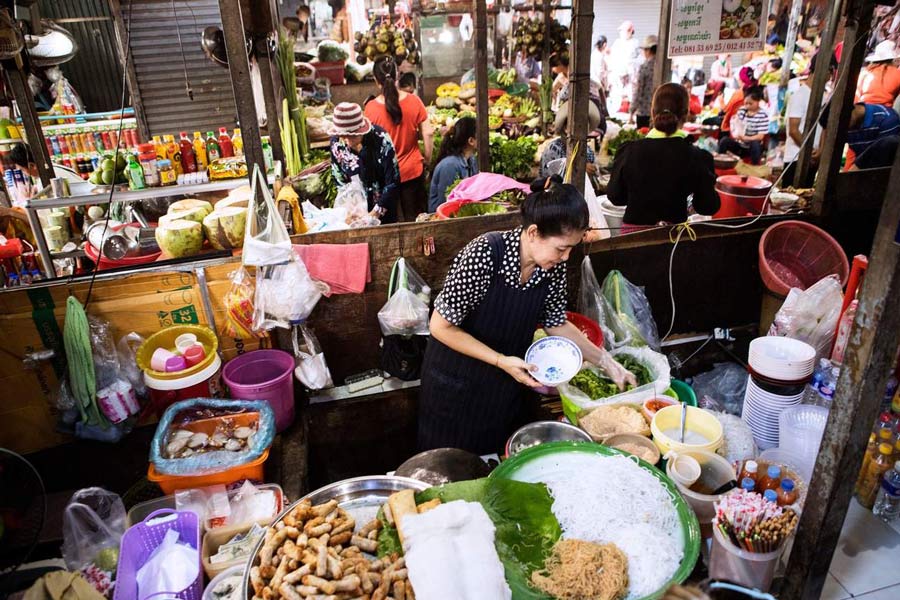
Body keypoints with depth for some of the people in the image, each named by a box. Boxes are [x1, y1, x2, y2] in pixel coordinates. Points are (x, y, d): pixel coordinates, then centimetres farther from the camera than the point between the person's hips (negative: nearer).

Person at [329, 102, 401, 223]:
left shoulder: (380, 138, -23)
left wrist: (375, 212, -21)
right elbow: (340, 182, -3)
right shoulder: (336, 143, -14)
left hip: (385, 207, -2)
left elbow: (393, 181, -19)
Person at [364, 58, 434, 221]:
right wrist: (427, 158, 8)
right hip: (413, 170, 1)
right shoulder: (413, 101, -10)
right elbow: (428, 133, -7)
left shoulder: (371, 108, -14)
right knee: (414, 218, 16)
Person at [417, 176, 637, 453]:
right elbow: (441, 326, -22)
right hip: (457, 383, -4)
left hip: (507, 386, 5)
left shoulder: (553, 266, -12)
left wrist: (607, 362, 0)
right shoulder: (485, 254, -29)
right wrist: (502, 361, -25)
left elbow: (556, 324, 4)